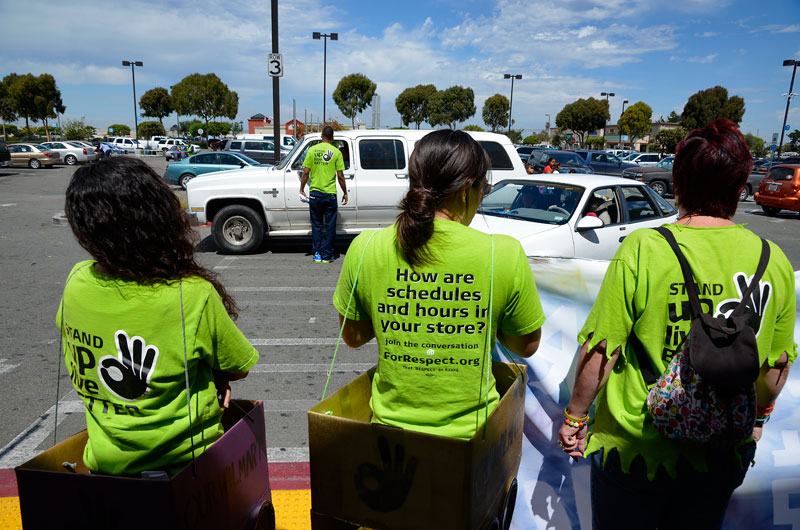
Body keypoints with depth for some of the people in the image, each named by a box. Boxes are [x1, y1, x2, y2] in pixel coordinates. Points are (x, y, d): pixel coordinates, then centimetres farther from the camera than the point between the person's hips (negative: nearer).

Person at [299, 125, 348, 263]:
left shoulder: (312, 150, 1)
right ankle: (327, 256, 10)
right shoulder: (336, 152, -4)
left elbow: (306, 172, -1)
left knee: (317, 225, 13)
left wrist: (302, 190, 9)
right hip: (330, 194, -2)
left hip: (315, 193, 2)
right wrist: (345, 193, 5)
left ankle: (317, 254, 14)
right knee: (329, 226, 7)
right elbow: (340, 176, -5)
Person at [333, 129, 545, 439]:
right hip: (470, 432, -2)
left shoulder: (365, 249, -10)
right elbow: (527, 346, -1)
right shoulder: (505, 254, -14)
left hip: (391, 425, 2)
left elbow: (352, 337, 4)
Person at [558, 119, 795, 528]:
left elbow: (599, 350, -18)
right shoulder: (775, 262, -7)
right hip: (724, 455, 4)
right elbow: (777, 363, 4)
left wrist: (575, 415, -3)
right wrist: (758, 417, 23)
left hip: (635, 446, -3)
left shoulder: (643, 248, -20)